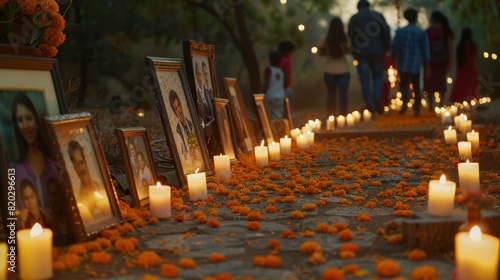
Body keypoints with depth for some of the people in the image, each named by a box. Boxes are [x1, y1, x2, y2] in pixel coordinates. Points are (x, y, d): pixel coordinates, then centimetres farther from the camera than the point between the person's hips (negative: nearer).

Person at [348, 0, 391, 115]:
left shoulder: (354, 18, 4)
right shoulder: (378, 16, 6)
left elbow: (350, 36, -3)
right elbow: (386, 33, -1)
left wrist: (353, 51, 6)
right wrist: (386, 48, 7)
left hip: (361, 52, -1)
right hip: (377, 51, 1)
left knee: (365, 80, 3)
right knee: (377, 75, 15)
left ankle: (370, 106, -1)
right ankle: (377, 97, -11)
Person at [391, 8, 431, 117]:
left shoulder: (400, 32, -2)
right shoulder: (422, 33, -5)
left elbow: (395, 48, 2)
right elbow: (425, 51, -3)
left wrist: (394, 62, 15)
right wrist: (427, 67, 2)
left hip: (403, 64, 0)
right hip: (416, 64, 0)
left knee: (404, 83, 15)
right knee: (416, 86, 10)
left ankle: (405, 101, -11)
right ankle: (416, 109, 6)